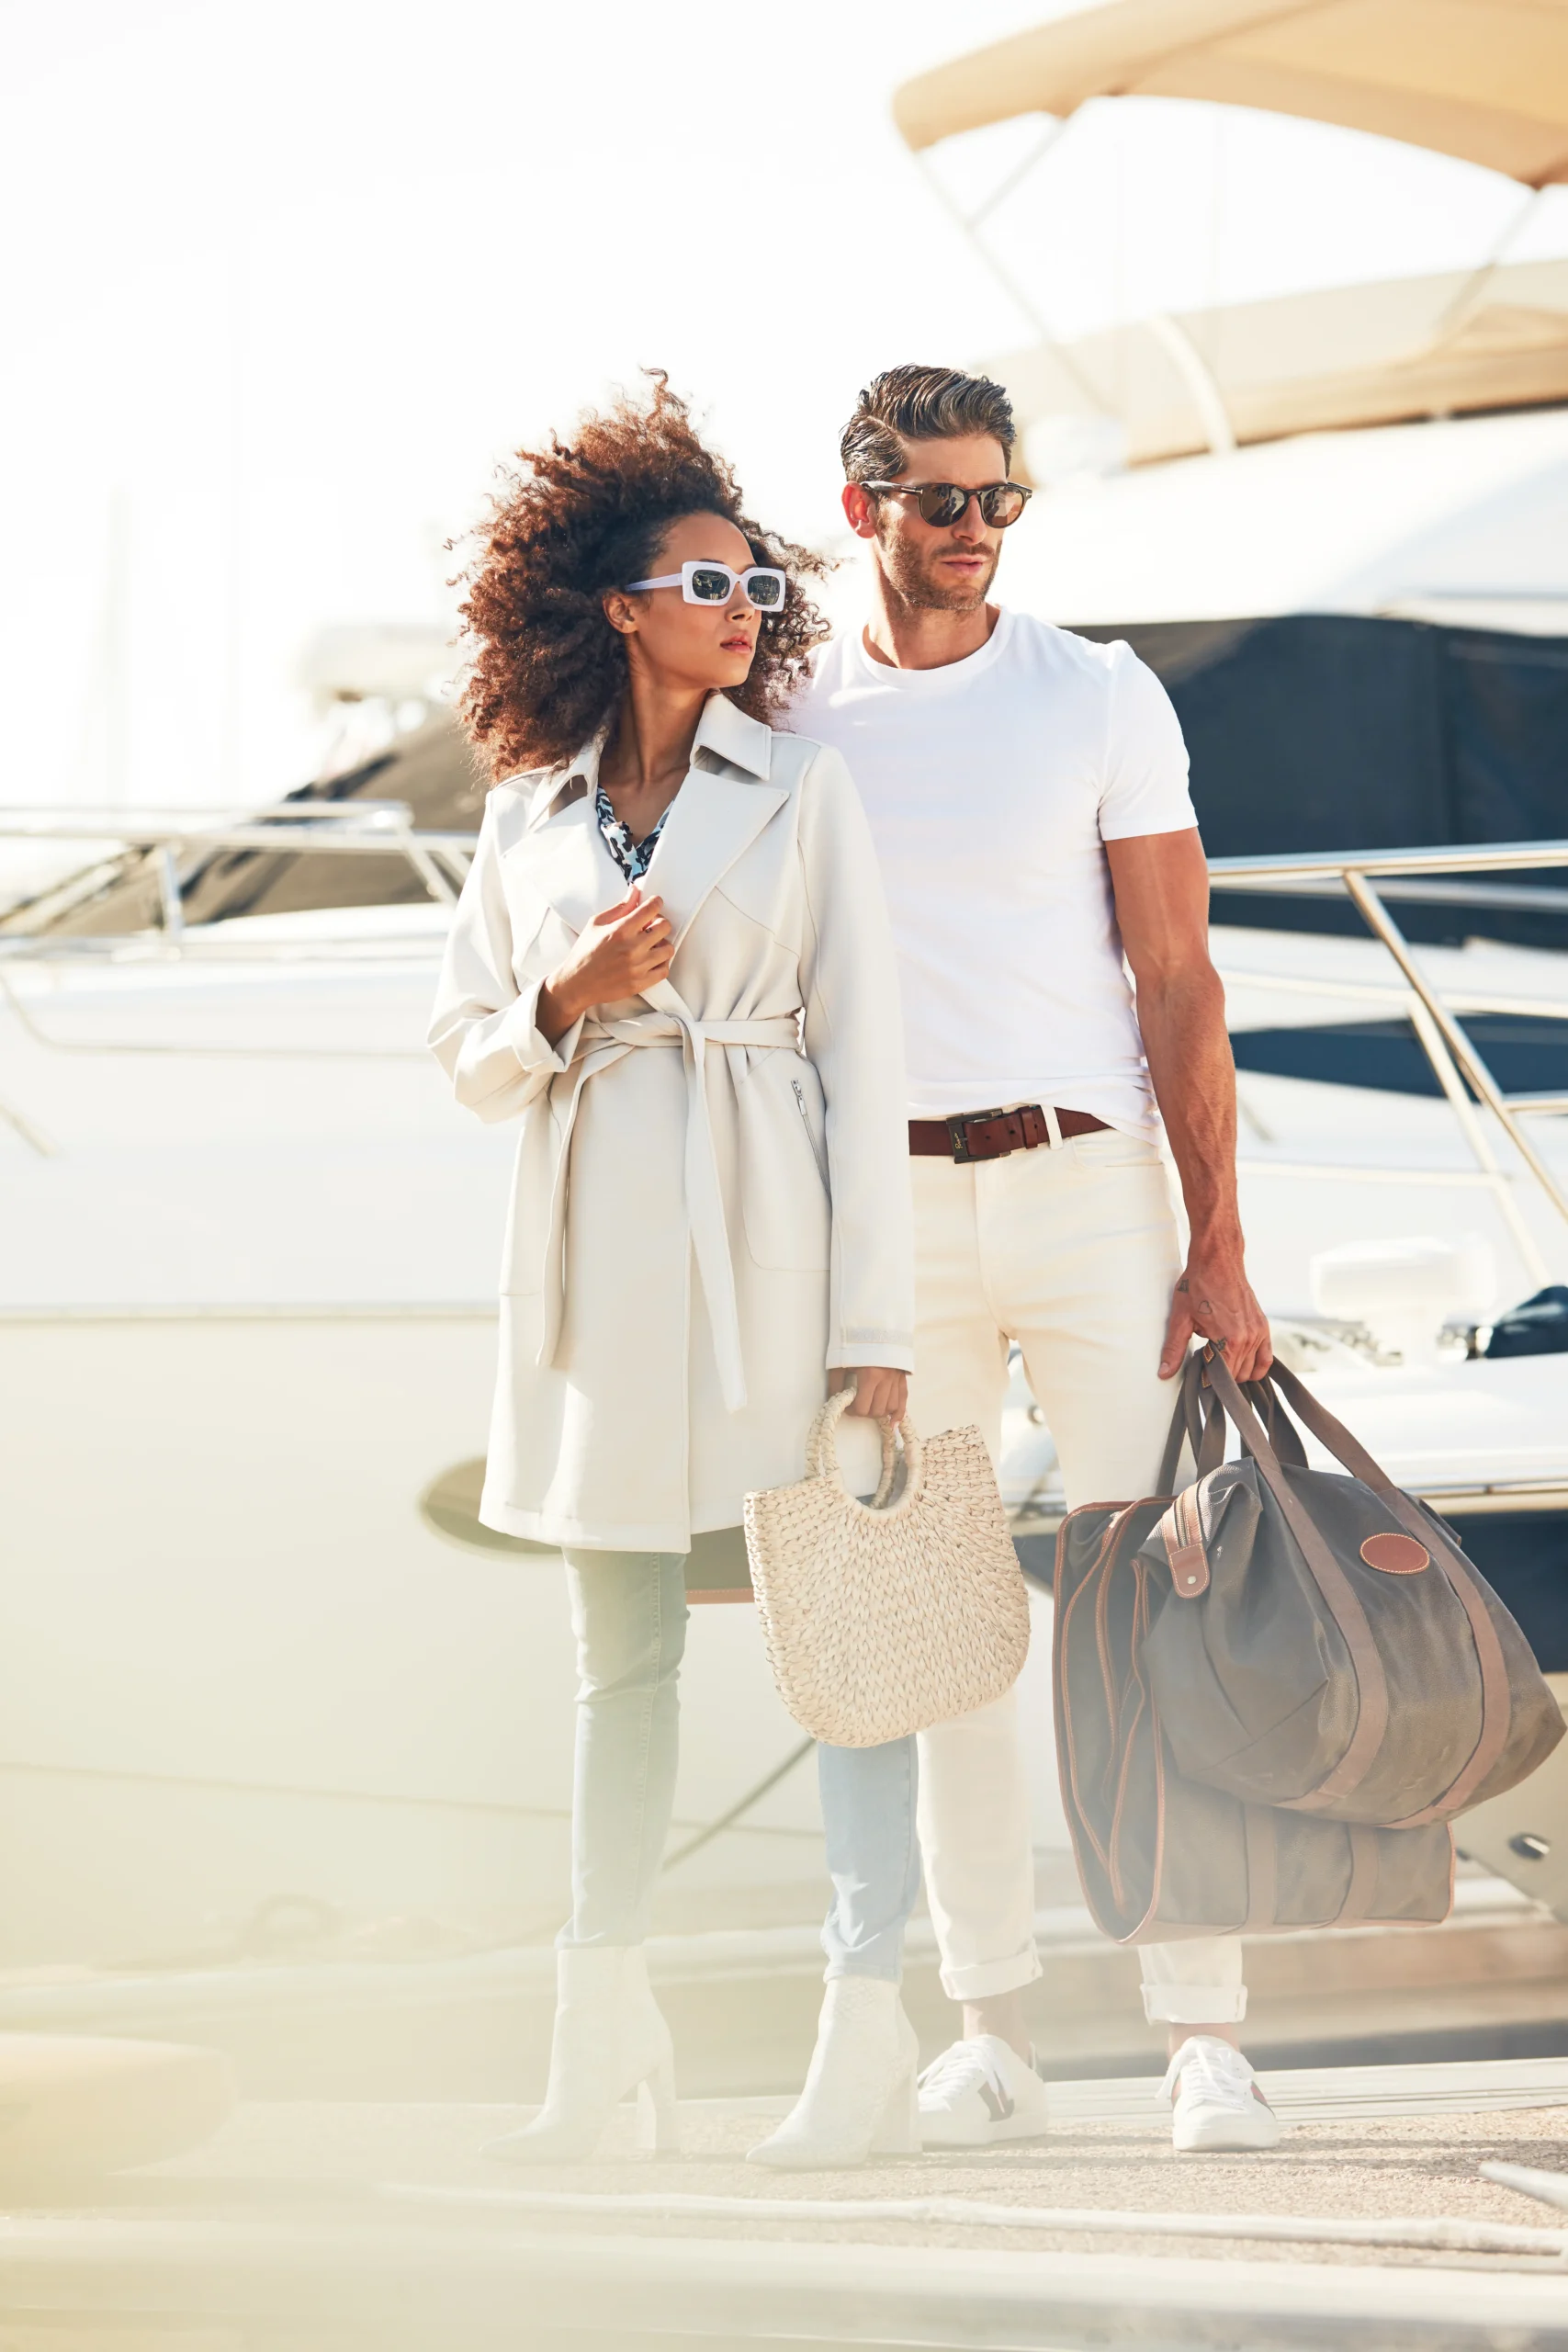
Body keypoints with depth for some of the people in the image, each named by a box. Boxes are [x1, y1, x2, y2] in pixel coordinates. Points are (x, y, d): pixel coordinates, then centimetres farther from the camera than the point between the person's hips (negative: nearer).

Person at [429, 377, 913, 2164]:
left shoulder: (802, 787, 2)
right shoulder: (526, 819, 10)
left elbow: (862, 1052, -2)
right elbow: (469, 1057, 14)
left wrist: (876, 1321, -8)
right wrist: (565, 1001, -9)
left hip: (769, 1243, -3)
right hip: (598, 1254, 3)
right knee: (621, 1648, 6)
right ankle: (603, 2029, 9)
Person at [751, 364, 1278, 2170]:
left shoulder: (1099, 700, 3)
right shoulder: (789, 724, 8)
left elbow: (1178, 979, 2)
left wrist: (1217, 1249, -5)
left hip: (1083, 1180, -2)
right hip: (878, 1199, 2)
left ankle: (1205, 2035, -4)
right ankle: (990, 2032, 10)